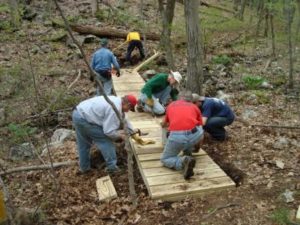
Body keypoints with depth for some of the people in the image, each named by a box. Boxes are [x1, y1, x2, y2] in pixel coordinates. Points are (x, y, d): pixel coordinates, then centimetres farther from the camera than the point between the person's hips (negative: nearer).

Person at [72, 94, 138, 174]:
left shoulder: (116, 100, 12)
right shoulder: (115, 109, -20)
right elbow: (109, 131, -20)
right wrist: (120, 135, -2)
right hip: (84, 119, -10)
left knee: (83, 144, 22)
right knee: (105, 140, 0)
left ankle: (84, 167, 35)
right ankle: (112, 167, 8)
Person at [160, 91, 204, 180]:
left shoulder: (171, 105, 29)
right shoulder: (195, 107, 26)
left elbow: (163, 124, 45)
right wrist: (197, 147, 51)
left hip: (176, 137, -1)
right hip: (195, 135, 2)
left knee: (165, 159, 20)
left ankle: (183, 161, -9)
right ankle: (188, 154, 31)